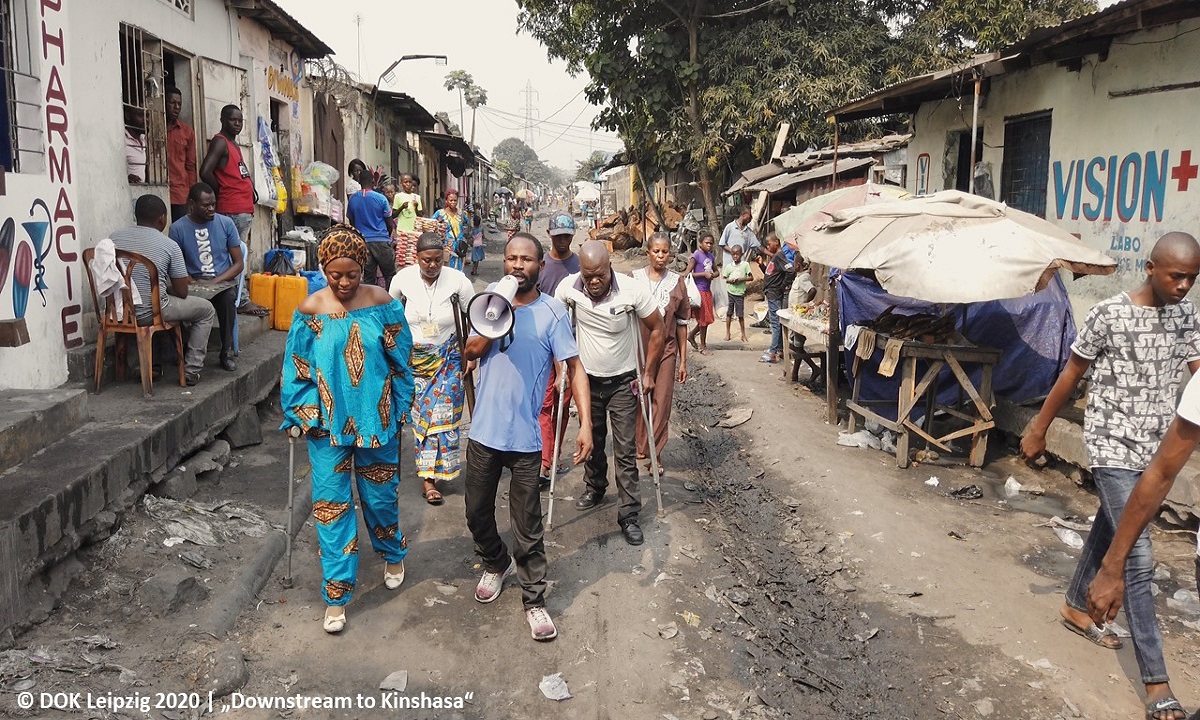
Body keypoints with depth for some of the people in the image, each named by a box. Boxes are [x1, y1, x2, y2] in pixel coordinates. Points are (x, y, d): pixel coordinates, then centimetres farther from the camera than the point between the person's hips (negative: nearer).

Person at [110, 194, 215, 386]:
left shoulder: (114, 238, 3)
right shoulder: (169, 246, -10)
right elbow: (182, 292, -6)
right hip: (150, 312, -6)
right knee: (206, 309, 16)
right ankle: (191, 370, 13)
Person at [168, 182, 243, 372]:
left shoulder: (226, 223, 2)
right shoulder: (178, 228, 0)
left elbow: (239, 263, 2)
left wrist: (215, 281, -14)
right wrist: (194, 283, -16)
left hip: (223, 282, 0)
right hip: (194, 284, 0)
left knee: (227, 298, -35)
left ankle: (227, 352, -20)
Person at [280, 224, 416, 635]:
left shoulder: (383, 305, -6)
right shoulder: (310, 311, -6)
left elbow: (400, 361, 1)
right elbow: (298, 369, 0)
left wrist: (399, 409, 2)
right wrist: (303, 415, -5)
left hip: (375, 419, 0)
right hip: (328, 423, 0)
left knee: (380, 495, 14)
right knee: (331, 503, 2)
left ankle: (392, 554, 45)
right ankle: (336, 594, 13)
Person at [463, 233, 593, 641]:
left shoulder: (553, 312, -9)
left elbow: (575, 368, -11)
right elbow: (471, 351, 1)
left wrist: (585, 424, -20)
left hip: (524, 437, -4)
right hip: (483, 431, 4)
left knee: (527, 527, 3)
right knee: (477, 513, 19)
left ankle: (534, 600, 19)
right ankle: (495, 564, 45)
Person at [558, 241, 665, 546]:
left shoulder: (633, 291, -24)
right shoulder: (568, 288, -18)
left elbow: (656, 329, -9)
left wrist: (649, 373, -7)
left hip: (623, 381, -2)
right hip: (587, 379, 2)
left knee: (625, 450, -1)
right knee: (592, 441, 18)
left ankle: (629, 514, 6)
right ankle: (595, 487, 42)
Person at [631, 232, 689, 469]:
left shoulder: (677, 281, 1)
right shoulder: (635, 278, -2)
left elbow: (682, 323, 5)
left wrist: (683, 360, 5)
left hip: (666, 350, 1)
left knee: (662, 403, 2)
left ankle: (655, 452, 14)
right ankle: (639, 447, 25)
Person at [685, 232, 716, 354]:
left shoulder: (710, 256, 9)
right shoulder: (696, 255, -12)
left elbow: (716, 271, 21)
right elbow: (687, 273, -17)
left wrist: (713, 275, -3)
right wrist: (704, 274, -19)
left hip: (707, 290, 8)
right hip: (699, 290, -8)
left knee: (707, 318, 12)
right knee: (704, 319, -1)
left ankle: (692, 334, 32)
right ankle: (703, 345, 11)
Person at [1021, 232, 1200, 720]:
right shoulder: (1109, 314, -14)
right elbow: (1071, 373, -5)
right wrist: (1038, 428, 1)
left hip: (1155, 449, 6)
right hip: (1112, 448, -6)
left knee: (1109, 530, 22)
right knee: (1138, 560, -9)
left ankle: (1075, 607, 44)